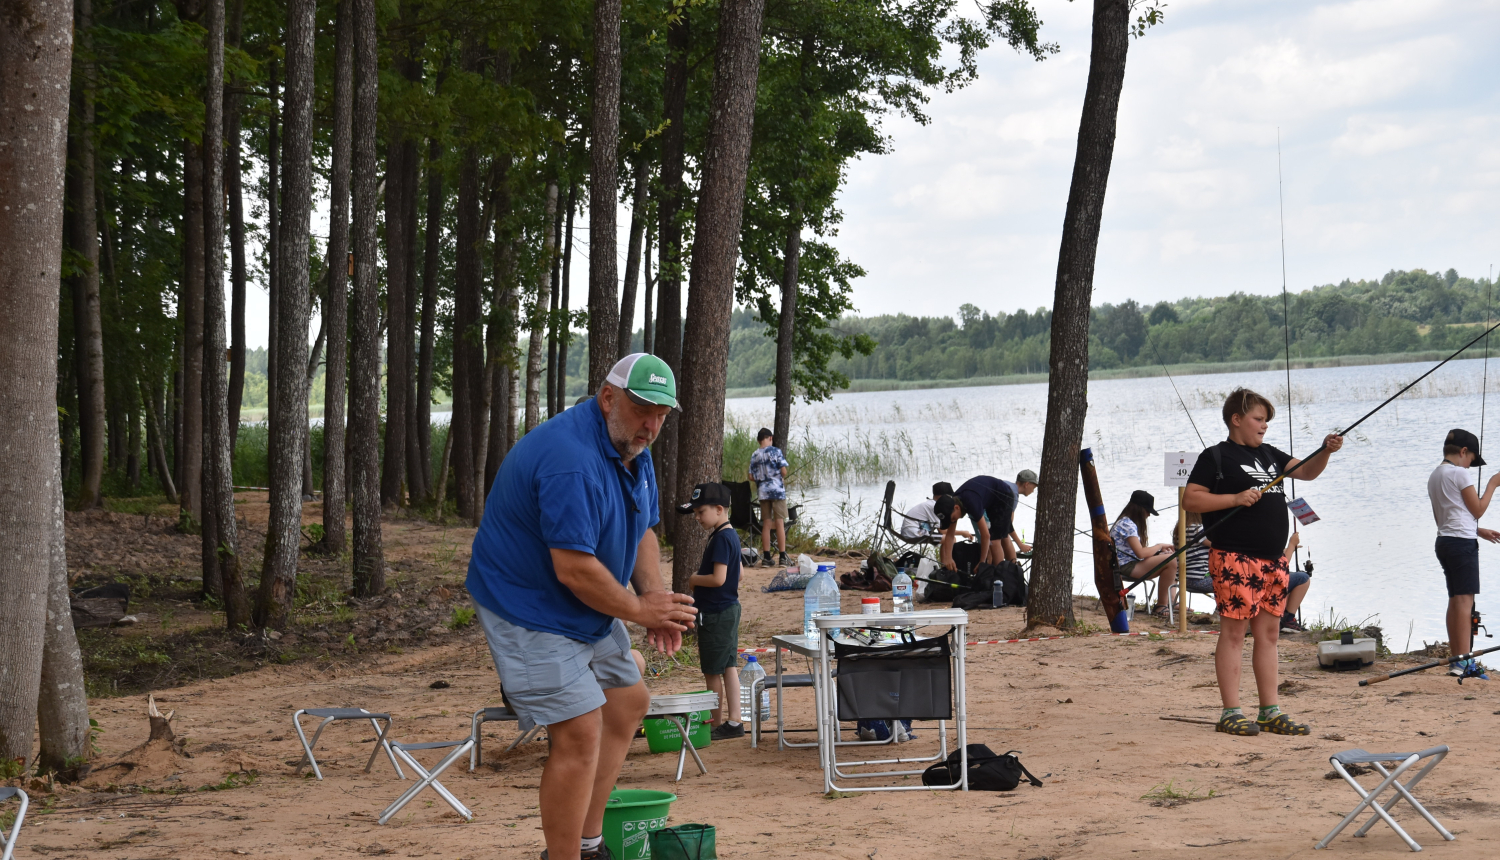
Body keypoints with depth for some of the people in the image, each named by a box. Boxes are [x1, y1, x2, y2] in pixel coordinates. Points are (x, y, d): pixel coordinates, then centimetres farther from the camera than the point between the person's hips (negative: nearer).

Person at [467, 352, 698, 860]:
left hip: (588, 611, 11)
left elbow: (643, 532, 13)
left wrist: (656, 601, -3)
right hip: (529, 611, -11)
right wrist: (638, 610, -18)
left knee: (629, 703, 17)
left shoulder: (634, 450, 4)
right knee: (581, 731, -17)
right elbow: (574, 569, -32)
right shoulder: (571, 461, -30)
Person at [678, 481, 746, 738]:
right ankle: (733, 722, 13)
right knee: (728, 667, 11)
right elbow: (737, 575, 21)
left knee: (713, 672, 0)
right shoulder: (731, 535, 11)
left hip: (716, 615, -10)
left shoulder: (721, 538, -19)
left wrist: (693, 579, -10)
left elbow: (718, 578, -26)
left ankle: (718, 724, 7)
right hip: (729, 609, 10)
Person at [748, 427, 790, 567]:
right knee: (780, 523, -2)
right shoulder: (776, 451, -5)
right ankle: (782, 557, -4)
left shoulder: (754, 455, 7)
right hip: (777, 490, -4)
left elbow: (751, 477, 5)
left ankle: (766, 557, 8)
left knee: (766, 524, 8)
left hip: (762, 492, 4)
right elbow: (784, 471, -9)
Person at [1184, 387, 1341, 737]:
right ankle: (1231, 713, -3)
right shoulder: (1216, 457, -1)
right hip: (1235, 558, -7)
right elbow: (1190, 499, -6)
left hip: (1273, 559, 7)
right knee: (1233, 631, -6)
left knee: (1268, 633, 8)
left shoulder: (1270, 455, 20)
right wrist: (1236, 498, -15)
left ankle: (1270, 712, 11)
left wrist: (1326, 452, -2)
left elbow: (1306, 472, 17)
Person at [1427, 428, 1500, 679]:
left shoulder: (1434, 476, 17)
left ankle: (1456, 660, 12)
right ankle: (1464, 661, -16)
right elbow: (1478, 509, -4)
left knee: (1455, 601, 11)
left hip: (1444, 542, 9)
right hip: (1462, 542, -9)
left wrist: (1480, 531, 24)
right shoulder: (1459, 473, -9)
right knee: (1464, 599, -11)